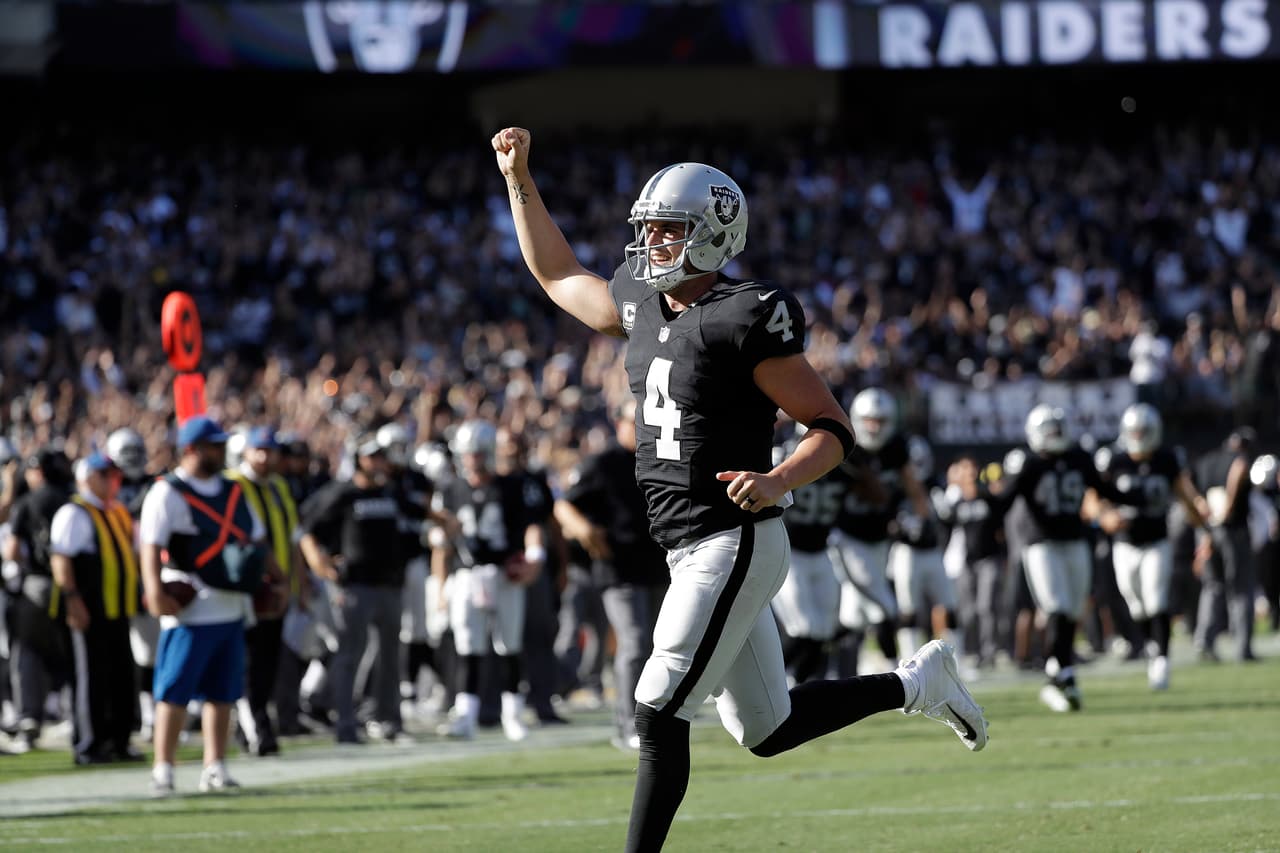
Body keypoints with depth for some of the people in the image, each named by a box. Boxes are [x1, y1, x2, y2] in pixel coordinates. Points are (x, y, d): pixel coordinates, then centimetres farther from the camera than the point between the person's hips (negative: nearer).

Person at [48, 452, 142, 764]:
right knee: (92, 679, -4)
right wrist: (72, 599, -23)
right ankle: (87, 747, 1)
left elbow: (129, 553, 29)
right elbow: (60, 558, -17)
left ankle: (117, 742, 18)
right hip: (89, 610, -8)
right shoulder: (74, 514, -9)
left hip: (118, 609, 8)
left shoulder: (117, 513, 17)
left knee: (122, 678, 9)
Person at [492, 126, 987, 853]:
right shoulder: (643, 307, 9)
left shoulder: (744, 321, -14)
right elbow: (558, 275, 26)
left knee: (659, 716, -12)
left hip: (736, 542, -9)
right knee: (765, 732, 15)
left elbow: (834, 429, -12)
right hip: (694, 549, 9)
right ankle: (918, 684, 30)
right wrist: (519, 179, 18)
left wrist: (778, 482, -29)